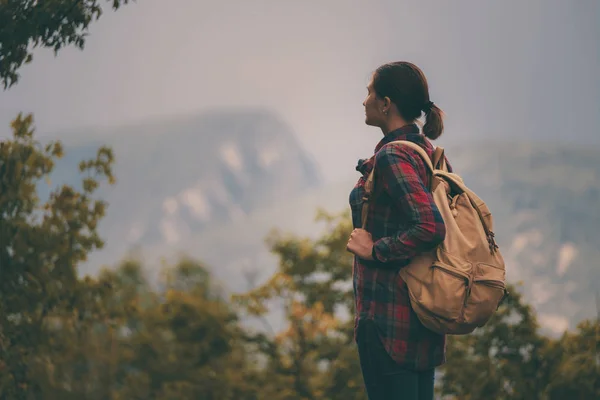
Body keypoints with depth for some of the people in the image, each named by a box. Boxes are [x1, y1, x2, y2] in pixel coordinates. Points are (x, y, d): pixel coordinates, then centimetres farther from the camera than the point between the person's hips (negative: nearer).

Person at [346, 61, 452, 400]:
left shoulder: (393, 156, -15)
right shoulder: (432, 153, 12)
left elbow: (429, 227, -26)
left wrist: (374, 249, -16)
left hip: (390, 311, -9)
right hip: (426, 310, 9)